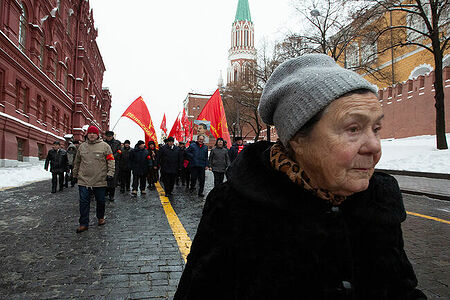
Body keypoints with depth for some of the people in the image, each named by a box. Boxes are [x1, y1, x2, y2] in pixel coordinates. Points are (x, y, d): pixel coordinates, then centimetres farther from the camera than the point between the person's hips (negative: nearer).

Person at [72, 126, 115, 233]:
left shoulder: (105, 146, 0)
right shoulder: (82, 146, 11)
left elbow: (111, 161, -3)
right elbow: (77, 162, 20)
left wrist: (110, 174, -12)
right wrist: (75, 175, 21)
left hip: (100, 180, -2)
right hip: (84, 180, 2)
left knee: (100, 201, 10)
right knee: (84, 202, 1)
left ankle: (100, 218, 31)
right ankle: (84, 223, 9)